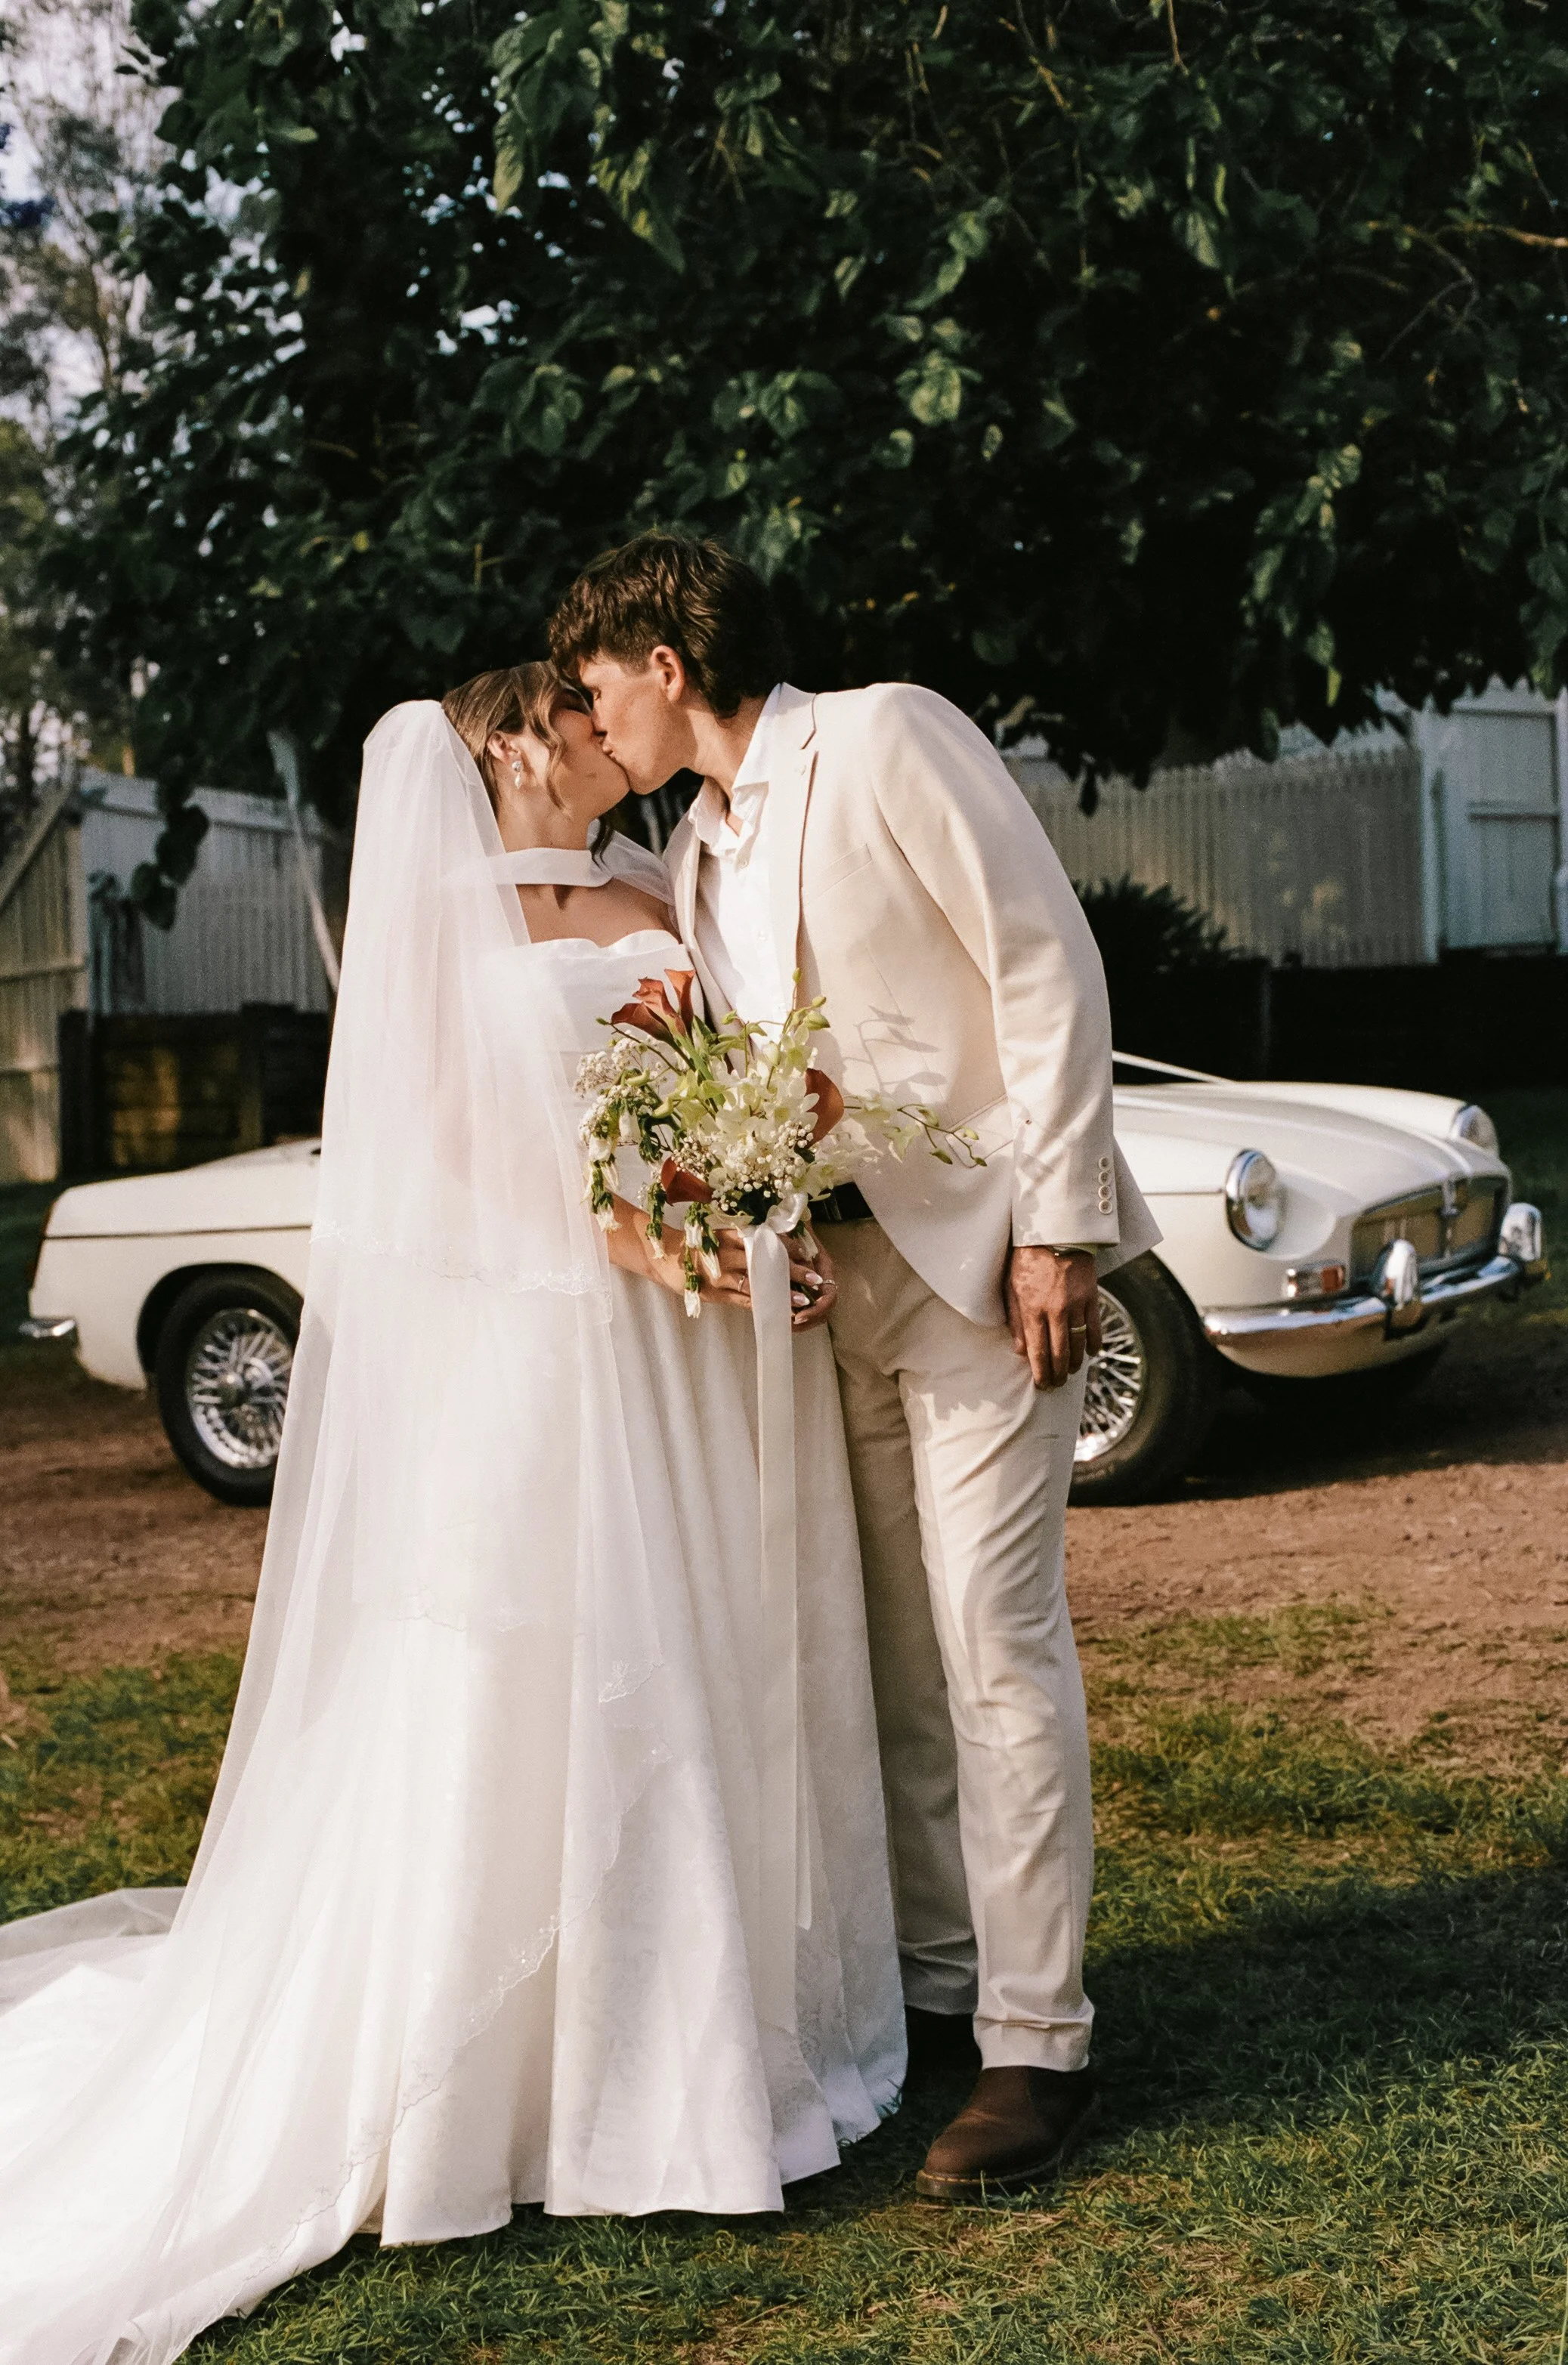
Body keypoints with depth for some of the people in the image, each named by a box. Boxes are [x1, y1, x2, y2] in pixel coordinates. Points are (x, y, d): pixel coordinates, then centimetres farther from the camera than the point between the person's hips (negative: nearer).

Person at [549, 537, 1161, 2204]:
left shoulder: (888, 740, -7)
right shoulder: (698, 856, 15)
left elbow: (1049, 966, -11)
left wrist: (1059, 1223, -16)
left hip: (983, 1249, -7)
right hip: (831, 1270, 7)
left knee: (994, 1638, -8)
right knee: (890, 1648, 10)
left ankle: (1037, 2044, -1)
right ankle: (932, 1982, 22)